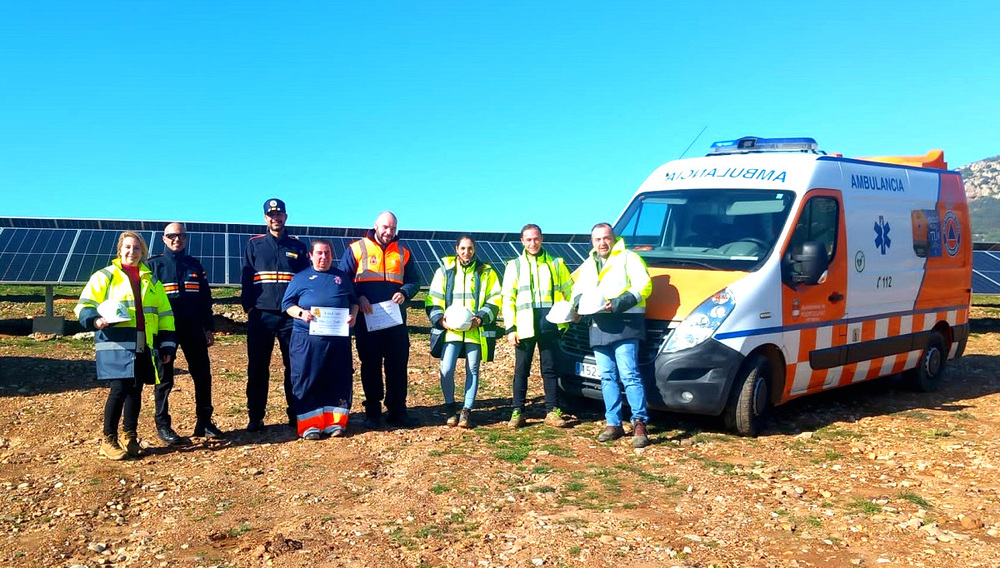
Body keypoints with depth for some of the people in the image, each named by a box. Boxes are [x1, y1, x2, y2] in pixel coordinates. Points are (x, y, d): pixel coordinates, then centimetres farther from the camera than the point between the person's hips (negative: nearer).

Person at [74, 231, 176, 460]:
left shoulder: (151, 280, 20)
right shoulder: (105, 276, 7)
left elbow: (164, 314, 20)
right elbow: (84, 304, 2)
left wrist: (167, 345, 13)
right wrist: (94, 320, -20)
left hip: (144, 347, 4)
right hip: (116, 344, -4)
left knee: (135, 391, 8)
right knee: (119, 390, -11)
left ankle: (131, 437, 20)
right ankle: (108, 440, 2)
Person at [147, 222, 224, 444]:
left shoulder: (195, 265, 10)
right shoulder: (154, 265, 1)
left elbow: (205, 299, 12)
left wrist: (209, 328, 7)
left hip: (193, 328, 3)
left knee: (203, 374, 3)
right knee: (164, 378, 5)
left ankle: (204, 422, 13)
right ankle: (163, 425, 15)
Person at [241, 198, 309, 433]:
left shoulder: (297, 246, 10)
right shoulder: (254, 245, 9)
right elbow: (246, 279, 7)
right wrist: (248, 306, -3)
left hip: (290, 316, 0)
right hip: (261, 316, 0)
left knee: (295, 367, 3)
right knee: (257, 368, 2)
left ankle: (295, 415, 13)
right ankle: (255, 417, 11)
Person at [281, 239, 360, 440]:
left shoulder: (342, 277, 17)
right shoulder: (301, 278, 9)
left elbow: (353, 301, 20)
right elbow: (287, 303, 6)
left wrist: (353, 315, -1)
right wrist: (301, 313, -13)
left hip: (339, 338, 2)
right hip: (307, 338, -2)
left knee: (339, 381, 3)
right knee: (307, 382, -2)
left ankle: (335, 422, 12)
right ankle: (309, 425, 5)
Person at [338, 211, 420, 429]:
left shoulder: (403, 252, 12)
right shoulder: (357, 249, 3)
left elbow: (413, 281, 13)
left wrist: (404, 293, -9)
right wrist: (359, 298, -15)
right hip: (367, 319, -2)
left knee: (398, 365, 3)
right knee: (370, 366, 6)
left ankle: (397, 412, 12)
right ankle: (372, 413, 15)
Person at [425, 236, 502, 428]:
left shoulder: (486, 272, 8)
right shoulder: (445, 270, 8)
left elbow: (494, 300, 5)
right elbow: (433, 300, 7)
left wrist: (481, 318, -10)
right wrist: (441, 320, -8)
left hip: (475, 331, 0)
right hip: (451, 330, 0)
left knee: (472, 370, 4)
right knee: (446, 370, -9)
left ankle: (466, 412, 15)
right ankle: (451, 409, 12)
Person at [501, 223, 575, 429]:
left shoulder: (556, 264, 11)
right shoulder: (514, 265, 9)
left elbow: (570, 291, 14)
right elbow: (507, 299, 5)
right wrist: (510, 328, -4)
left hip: (549, 326, 1)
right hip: (525, 327, 0)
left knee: (550, 369, 5)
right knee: (521, 370, 4)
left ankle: (553, 411, 11)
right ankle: (517, 411, 10)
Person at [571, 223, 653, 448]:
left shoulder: (628, 258, 3)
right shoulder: (588, 265, 23)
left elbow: (644, 286, -7)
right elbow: (577, 290, 25)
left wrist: (619, 303, -19)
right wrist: (580, 300, -1)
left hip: (624, 324, -6)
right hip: (599, 326, 6)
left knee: (629, 374, -12)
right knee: (607, 377, 8)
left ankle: (639, 422, -7)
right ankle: (613, 423, 15)